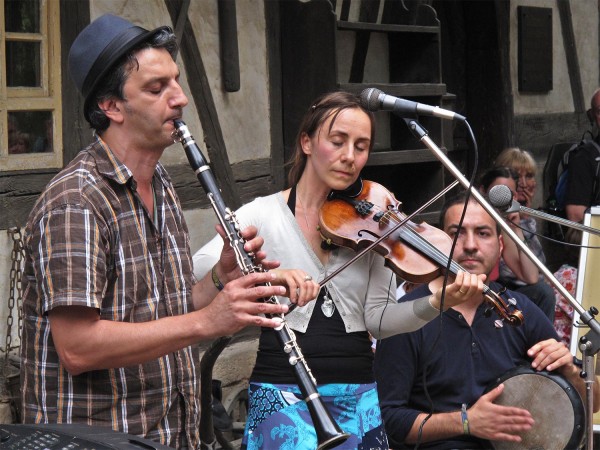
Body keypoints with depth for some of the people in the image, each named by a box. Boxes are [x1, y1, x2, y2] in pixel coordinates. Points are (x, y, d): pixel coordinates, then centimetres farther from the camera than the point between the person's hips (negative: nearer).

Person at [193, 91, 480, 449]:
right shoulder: (263, 215, -1)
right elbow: (198, 271, -15)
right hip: (284, 392, -3)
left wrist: (436, 303, -16)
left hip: (359, 393, 3)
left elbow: (378, 320, 1)